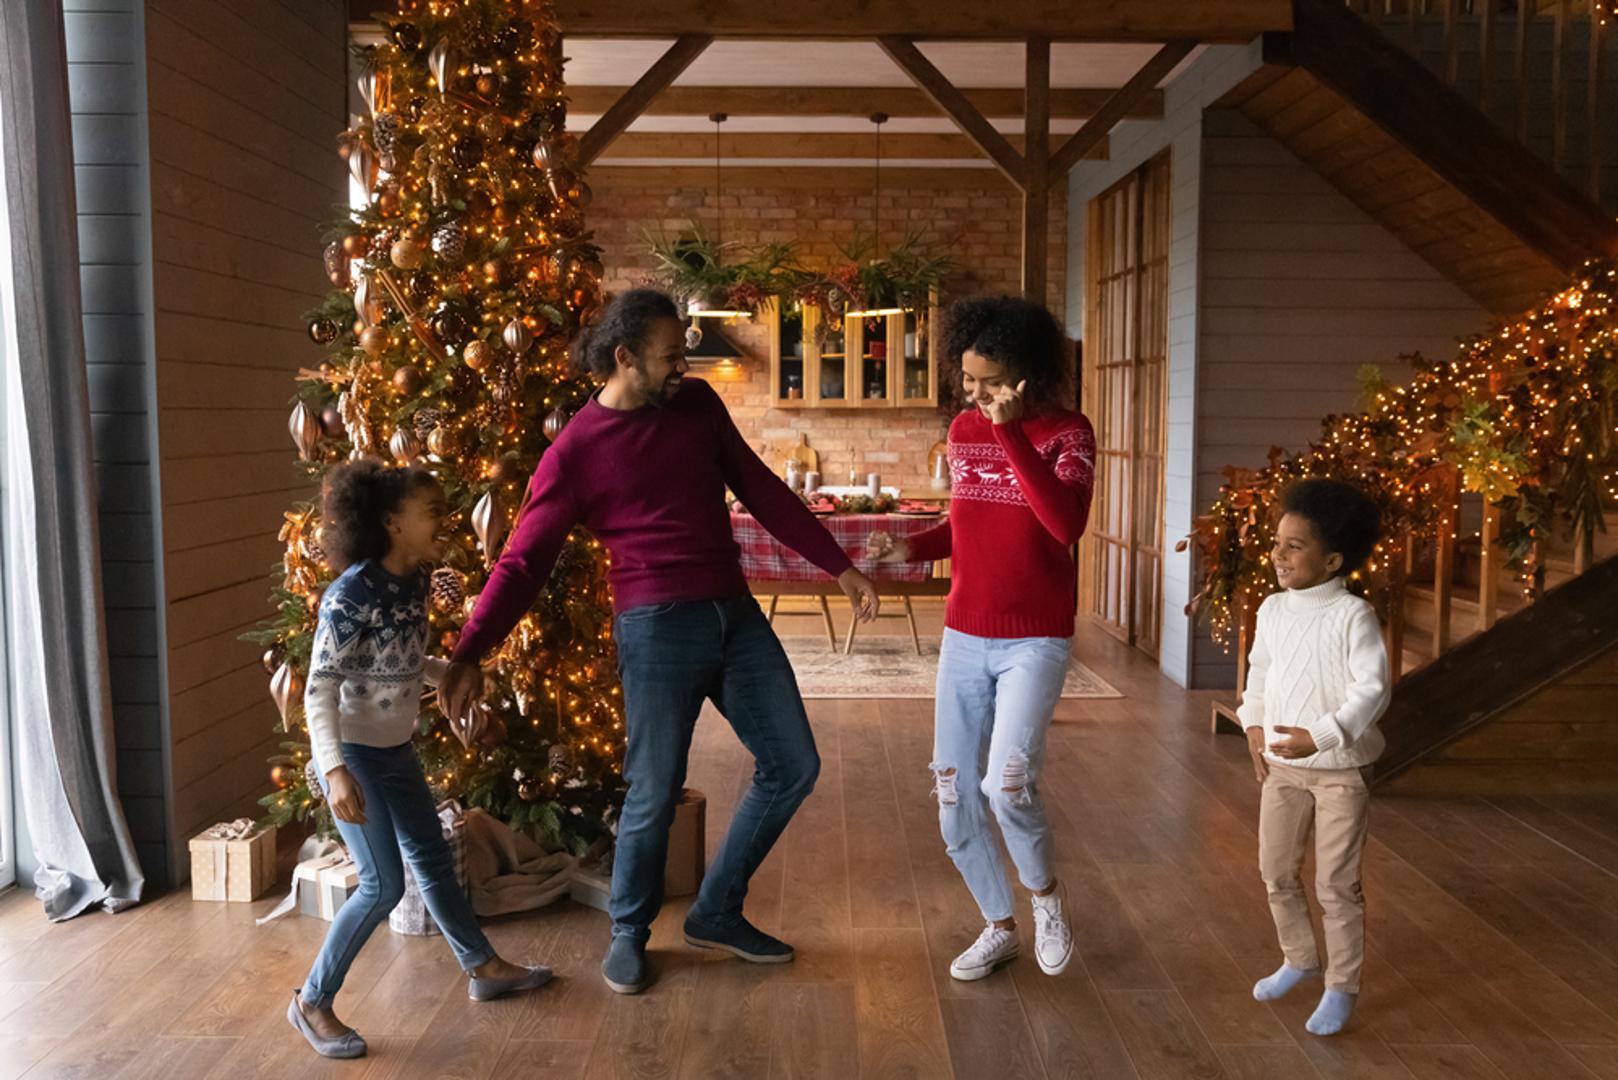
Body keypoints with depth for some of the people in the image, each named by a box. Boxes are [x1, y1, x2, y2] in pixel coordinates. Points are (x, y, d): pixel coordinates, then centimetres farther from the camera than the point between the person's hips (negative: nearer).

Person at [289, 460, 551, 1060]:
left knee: (433, 861, 18)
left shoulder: (414, 582, -1)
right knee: (384, 885, -6)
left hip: (395, 750, 8)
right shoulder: (352, 593, -24)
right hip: (352, 753, -8)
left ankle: (483, 968, 33)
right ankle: (311, 1003, 12)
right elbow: (320, 688, -25)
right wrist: (334, 770, -32)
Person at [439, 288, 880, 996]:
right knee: (654, 794, 1)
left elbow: (761, 490, 15)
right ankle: (628, 933, 28)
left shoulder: (697, 404, 8)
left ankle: (717, 913, 26)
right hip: (657, 628, -6)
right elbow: (523, 563, -4)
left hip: (737, 616, 6)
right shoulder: (575, 452, -6)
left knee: (793, 767, 8)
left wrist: (838, 566, 14)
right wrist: (470, 652, -15)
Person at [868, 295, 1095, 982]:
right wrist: (913, 547, 0)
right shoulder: (963, 430, 6)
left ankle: (1045, 894, 12)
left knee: (1008, 785, -20)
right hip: (963, 637, 6)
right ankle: (999, 927, 29)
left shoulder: (1066, 434, -10)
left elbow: (1066, 525, -28)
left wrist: (1010, 430, -30)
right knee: (954, 796, 6)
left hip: (1034, 642, -5)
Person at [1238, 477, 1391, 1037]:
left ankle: (1342, 987, 19)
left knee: (1336, 884, 2)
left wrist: (1321, 737, -30)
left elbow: (1373, 688, -22)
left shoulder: (1353, 615, -17)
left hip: (1340, 769, -6)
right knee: (1276, 871, 16)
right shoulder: (1273, 609, 2)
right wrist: (1254, 725, 10)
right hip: (1282, 765, 6)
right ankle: (1298, 958, 37)